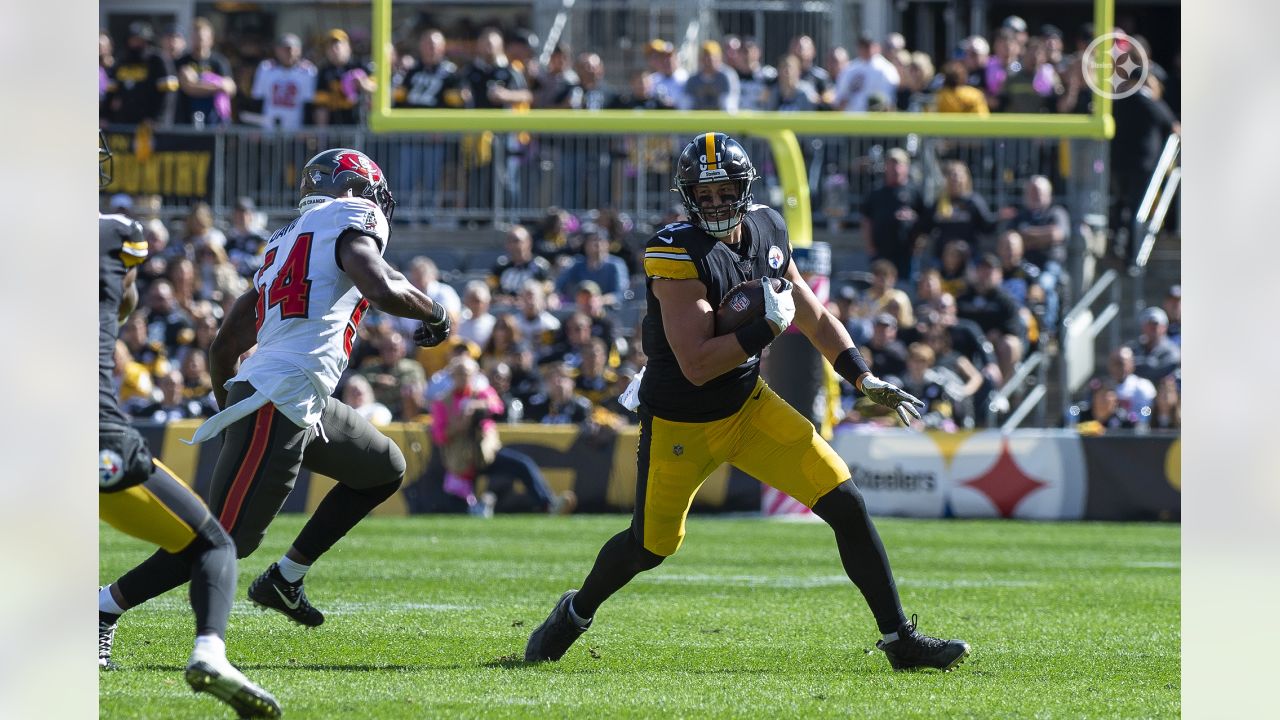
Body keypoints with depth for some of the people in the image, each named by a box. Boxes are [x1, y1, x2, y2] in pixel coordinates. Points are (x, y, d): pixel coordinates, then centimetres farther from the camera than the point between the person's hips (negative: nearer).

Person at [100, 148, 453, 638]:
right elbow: (382, 291, -20)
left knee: (385, 471, 24)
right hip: (279, 402, -10)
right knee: (225, 541, -10)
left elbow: (225, 345, 24)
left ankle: (284, 579, 21)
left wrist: (231, 415, 34)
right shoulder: (351, 221, 0)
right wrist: (433, 313, 0)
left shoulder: (285, 243, 24)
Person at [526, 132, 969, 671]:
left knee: (846, 504, -6)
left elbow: (813, 316, 11)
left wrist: (865, 379, 3)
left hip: (748, 405, 5)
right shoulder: (679, 255, -25)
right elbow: (696, 365, -30)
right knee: (652, 545, 8)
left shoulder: (766, 232, -2)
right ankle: (576, 613, 40)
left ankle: (900, 641, 2)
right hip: (681, 421, -5)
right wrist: (767, 327, -28)